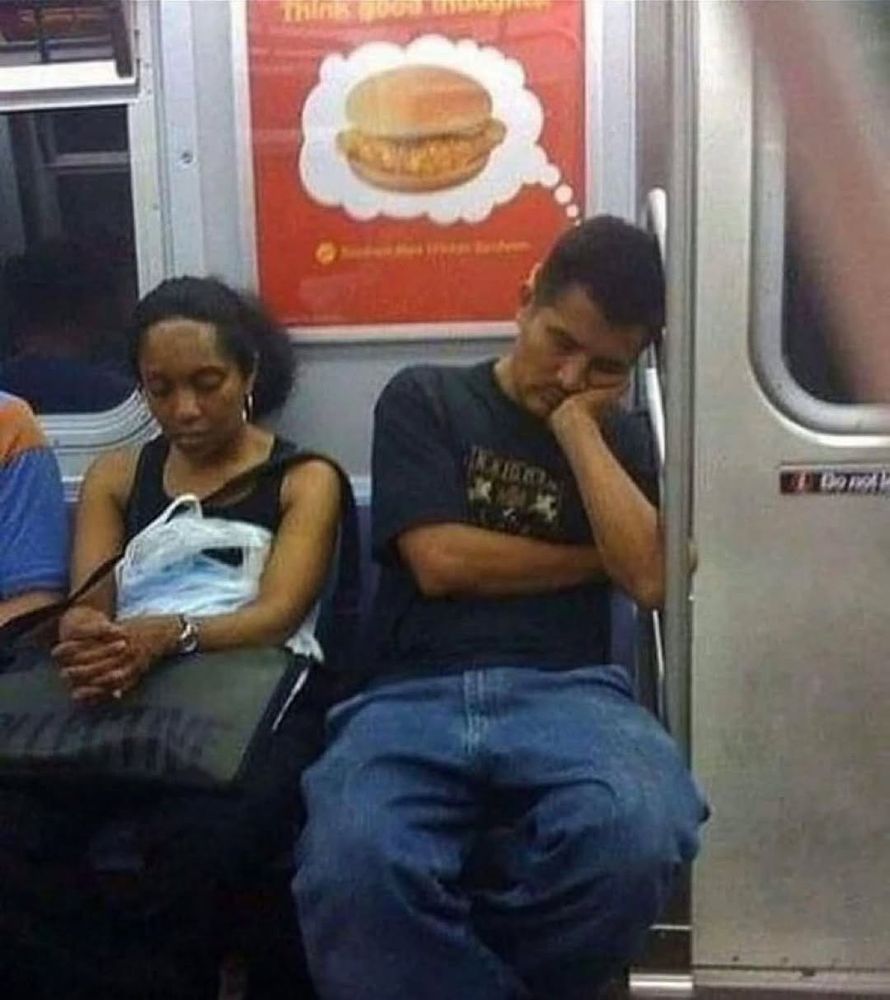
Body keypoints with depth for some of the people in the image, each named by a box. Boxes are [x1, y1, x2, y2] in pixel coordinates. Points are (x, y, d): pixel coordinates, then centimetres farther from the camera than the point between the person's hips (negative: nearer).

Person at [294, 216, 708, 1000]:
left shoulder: (615, 438, 20)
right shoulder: (424, 399, 12)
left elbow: (649, 576, 2)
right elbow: (441, 561, -1)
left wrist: (576, 423, 3)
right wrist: (592, 558, 7)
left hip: (566, 693, 3)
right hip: (414, 697, -2)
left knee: (638, 835, -33)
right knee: (353, 868, -36)